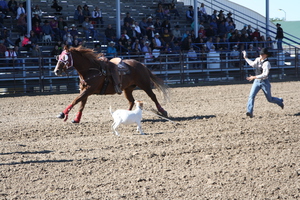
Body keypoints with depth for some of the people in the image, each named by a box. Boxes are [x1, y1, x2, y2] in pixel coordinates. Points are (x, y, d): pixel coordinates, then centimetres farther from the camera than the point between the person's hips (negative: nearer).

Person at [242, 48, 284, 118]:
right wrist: (246, 58, 22)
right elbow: (252, 64, 24)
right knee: (251, 96, -17)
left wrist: (254, 77, -32)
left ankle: (279, 101, 43)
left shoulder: (266, 63, -19)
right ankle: (249, 112, -23)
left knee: (270, 99, 11)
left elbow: (265, 74, -27)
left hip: (264, 82, -5)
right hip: (256, 82, 5)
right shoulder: (257, 60, 3)